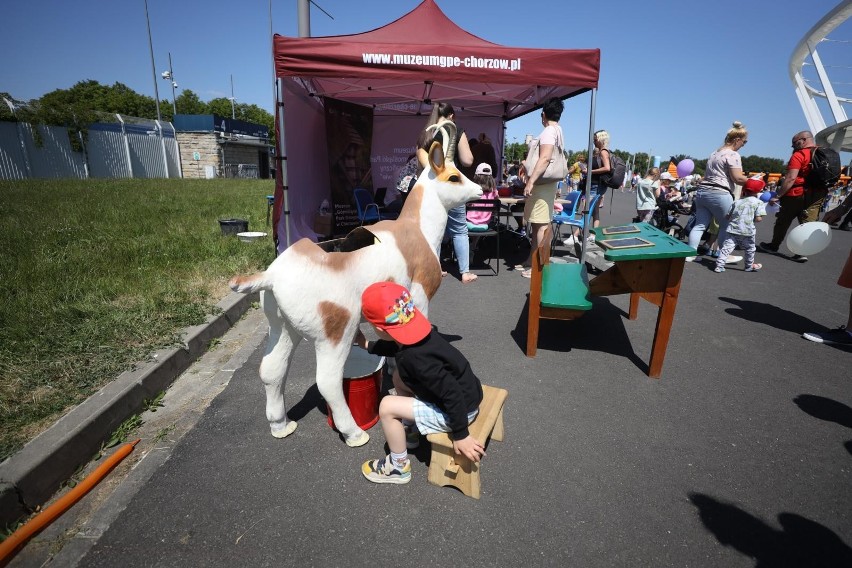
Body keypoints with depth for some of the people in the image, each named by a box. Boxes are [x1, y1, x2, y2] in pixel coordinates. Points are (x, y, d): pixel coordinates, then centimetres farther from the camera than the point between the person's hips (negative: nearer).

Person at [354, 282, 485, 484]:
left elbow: (452, 394, -31)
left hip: (461, 408, -9)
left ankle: (399, 467, 14)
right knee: (399, 377, 15)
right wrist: (367, 345, 25)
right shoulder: (416, 331, -6)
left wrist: (461, 435, -22)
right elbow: (396, 347, 19)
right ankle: (409, 431, 33)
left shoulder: (416, 358, -33)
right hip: (465, 392, 9)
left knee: (387, 407, -8)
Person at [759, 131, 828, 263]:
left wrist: (778, 195, -20)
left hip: (797, 194, -6)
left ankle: (773, 246, 27)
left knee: (783, 221, 12)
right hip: (818, 195, 6)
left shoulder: (798, 155, -14)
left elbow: (791, 178, -22)